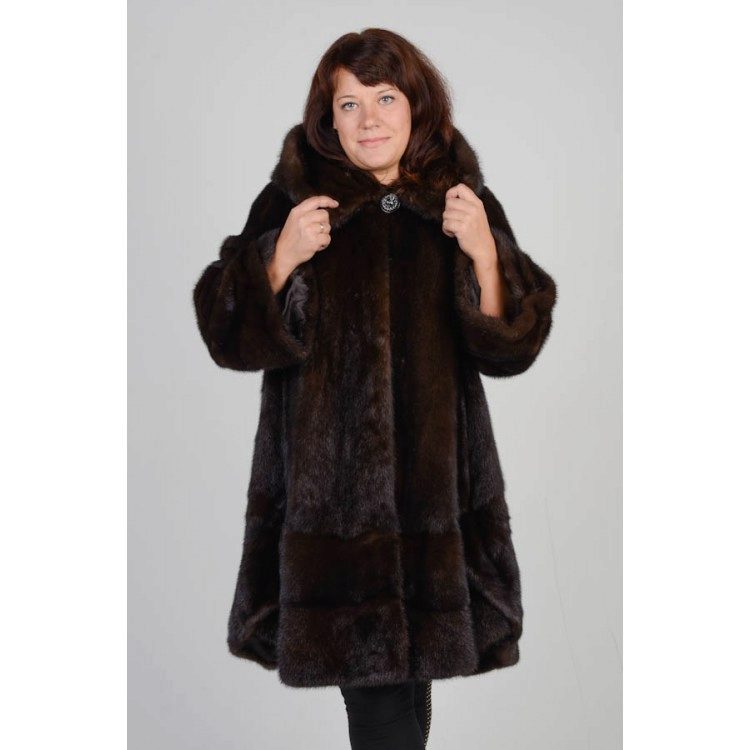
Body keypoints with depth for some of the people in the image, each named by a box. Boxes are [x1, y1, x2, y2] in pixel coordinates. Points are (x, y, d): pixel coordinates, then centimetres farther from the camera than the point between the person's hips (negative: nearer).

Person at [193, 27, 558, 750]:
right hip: (328, 481, -2)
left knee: (413, 656, 11)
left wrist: (484, 254, -13)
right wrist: (282, 257, -16)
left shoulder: (463, 201, 5)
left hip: (434, 476, 2)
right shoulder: (292, 200, 1)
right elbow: (228, 334, 0)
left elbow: (512, 345, 3)